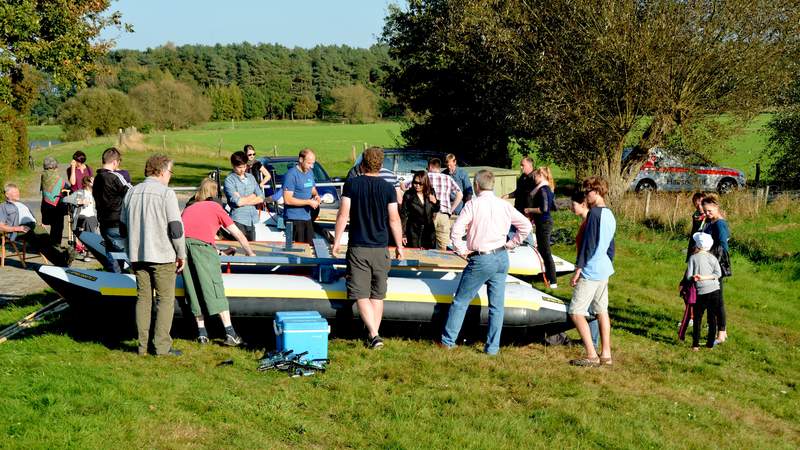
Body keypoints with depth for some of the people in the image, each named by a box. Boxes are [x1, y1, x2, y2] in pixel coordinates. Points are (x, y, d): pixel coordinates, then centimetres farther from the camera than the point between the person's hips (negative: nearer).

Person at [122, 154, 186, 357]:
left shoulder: (132, 192, 8)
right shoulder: (166, 193, -11)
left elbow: (124, 224, 14)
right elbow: (176, 226, -14)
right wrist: (181, 254, -4)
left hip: (137, 256, 6)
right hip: (162, 256, -6)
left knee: (143, 298, 12)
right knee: (165, 299, 2)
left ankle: (143, 345, 13)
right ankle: (162, 346, -1)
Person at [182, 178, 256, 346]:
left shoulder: (188, 208, 34)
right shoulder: (215, 207, 25)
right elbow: (238, 234, 29)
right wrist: (250, 252, 46)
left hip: (181, 242, 3)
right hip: (202, 243, -3)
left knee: (193, 288, 9)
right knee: (214, 287, -5)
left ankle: (201, 332, 7)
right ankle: (230, 332, -10)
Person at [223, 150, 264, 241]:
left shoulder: (250, 177, 14)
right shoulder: (229, 180, -4)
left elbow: (261, 198, 8)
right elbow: (237, 202, -15)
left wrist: (244, 199, -5)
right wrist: (252, 197, 1)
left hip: (252, 220, 5)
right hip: (238, 220, -5)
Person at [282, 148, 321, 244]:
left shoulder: (310, 172, 11)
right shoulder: (291, 175, -15)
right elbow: (287, 200, -19)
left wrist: (316, 195, 1)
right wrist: (309, 202, -18)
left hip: (307, 217, 8)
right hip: (294, 218, -8)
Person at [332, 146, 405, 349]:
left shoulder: (351, 184, -4)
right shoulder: (388, 188, -2)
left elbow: (343, 214, -6)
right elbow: (394, 219, 0)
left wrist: (337, 240, 3)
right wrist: (399, 246, 10)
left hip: (357, 248, -2)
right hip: (381, 249, 2)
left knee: (361, 295, -1)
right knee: (377, 296, 14)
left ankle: (374, 334, -15)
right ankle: (373, 334, 16)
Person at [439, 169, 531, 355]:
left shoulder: (473, 204, -10)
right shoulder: (505, 206, 4)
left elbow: (456, 231, -17)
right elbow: (526, 225, 10)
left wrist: (462, 251, -4)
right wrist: (510, 244, 12)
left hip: (481, 260, -5)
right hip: (501, 258, 5)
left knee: (460, 301, 8)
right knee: (497, 305, 8)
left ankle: (448, 341, 13)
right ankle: (493, 347, 9)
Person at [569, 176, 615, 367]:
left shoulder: (595, 213, -15)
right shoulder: (610, 215, 13)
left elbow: (588, 244, -18)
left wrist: (578, 269, -16)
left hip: (591, 271, -10)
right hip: (604, 270, 10)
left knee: (576, 312, -6)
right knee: (602, 311, 14)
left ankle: (592, 356, -8)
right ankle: (606, 354, 15)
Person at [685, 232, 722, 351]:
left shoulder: (693, 258, -4)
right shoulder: (712, 257, 3)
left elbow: (689, 276, -8)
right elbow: (718, 273, -7)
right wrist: (705, 277, -9)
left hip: (701, 292, -2)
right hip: (714, 291, 2)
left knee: (698, 318, 9)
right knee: (713, 318, 11)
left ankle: (695, 344, 7)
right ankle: (710, 343, 15)